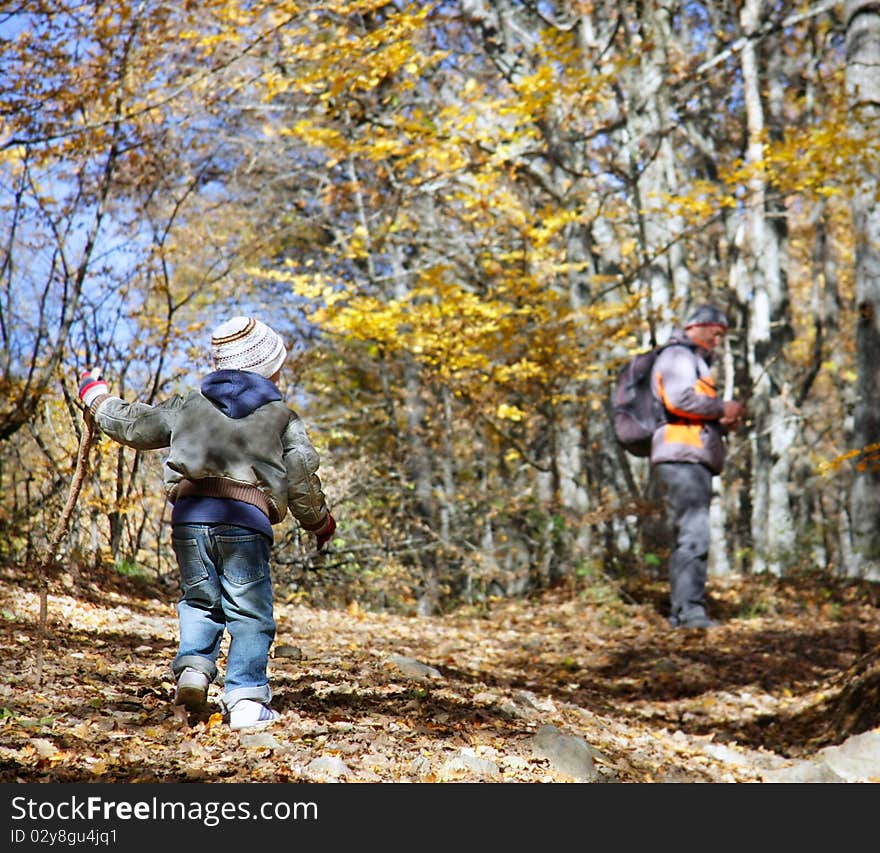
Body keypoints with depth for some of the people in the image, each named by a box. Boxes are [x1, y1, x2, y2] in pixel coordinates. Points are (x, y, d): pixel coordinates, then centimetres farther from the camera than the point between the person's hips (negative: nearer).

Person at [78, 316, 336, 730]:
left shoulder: (189, 405, 18)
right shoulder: (281, 417, 12)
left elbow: (132, 424, 26)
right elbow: (302, 479, 10)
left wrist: (96, 395, 45)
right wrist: (320, 522, 27)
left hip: (189, 515, 3)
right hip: (245, 521, -3)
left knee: (199, 599, 21)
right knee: (250, 614, 3)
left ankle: (193, 664, 0)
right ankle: (246, 700, -3)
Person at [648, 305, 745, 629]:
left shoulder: (695, 362, 31)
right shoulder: (678, 356, -2)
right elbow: (679, 399, -20)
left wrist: (722, 424, 13)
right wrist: (722, 408, -10)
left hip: (691, 463, 11)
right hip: (682, 459, -11)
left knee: (686, 539, 9)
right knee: (693, 535, -19)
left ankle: (680, 612, 10)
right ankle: (689, 609, -25)